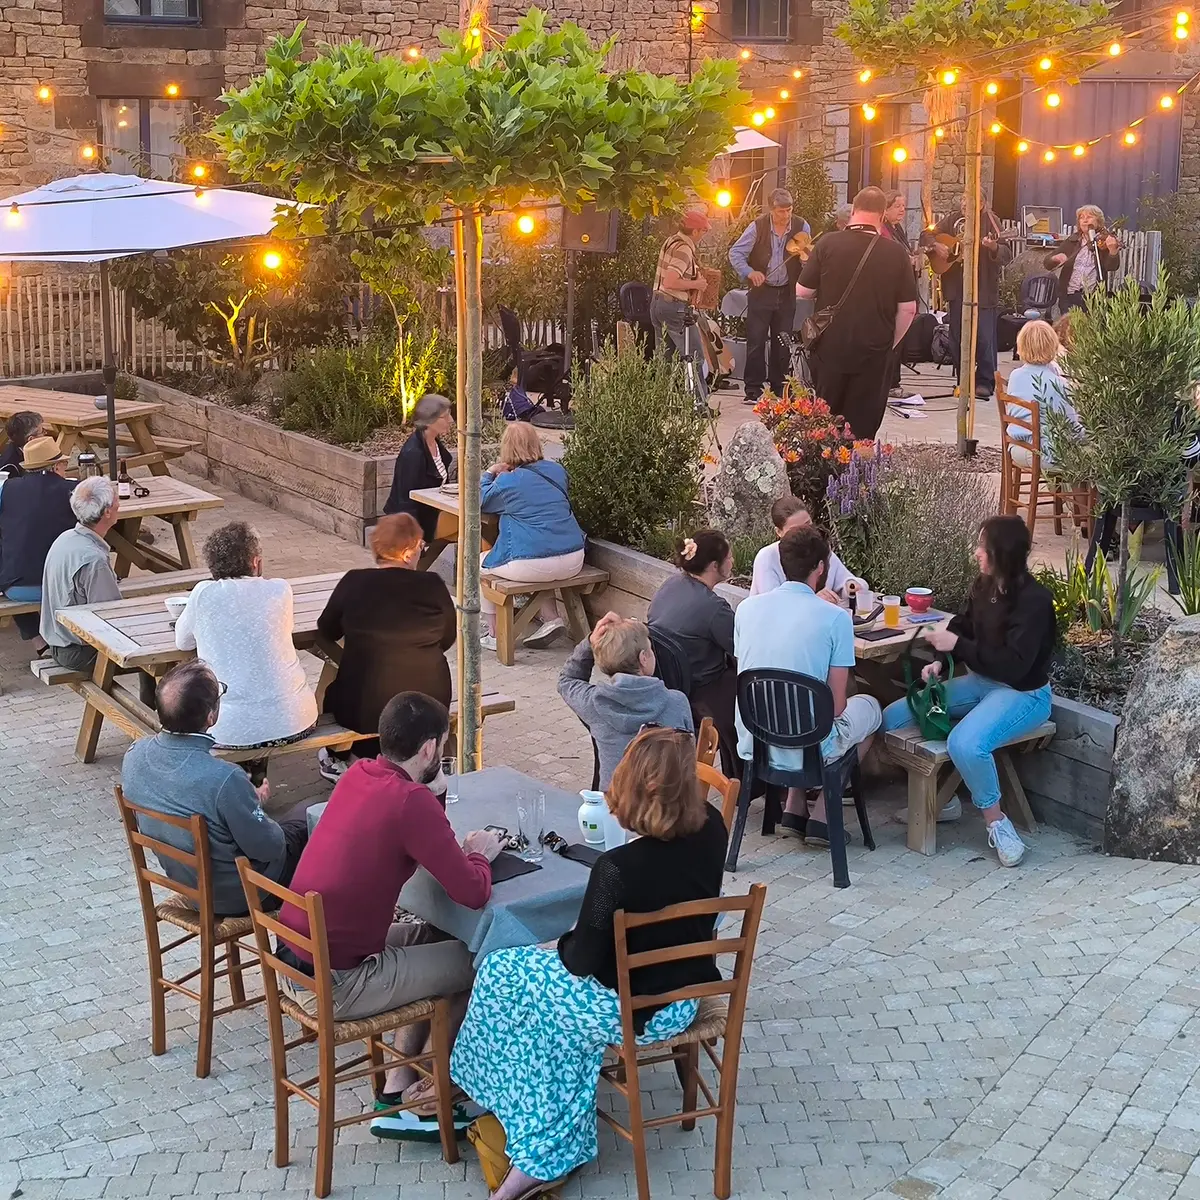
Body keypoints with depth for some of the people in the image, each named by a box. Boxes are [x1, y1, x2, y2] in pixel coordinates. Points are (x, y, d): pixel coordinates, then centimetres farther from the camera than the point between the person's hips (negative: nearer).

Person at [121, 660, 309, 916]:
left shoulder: (135, 754, -17)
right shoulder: (224, 780, -39)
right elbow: (267, 848, -23)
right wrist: (255, 805, -3)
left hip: (182, 881, 7)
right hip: (234, 897, -6)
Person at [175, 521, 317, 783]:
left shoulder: (204, 594, -5)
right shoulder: (280, 590, -1)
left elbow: (182, 642, 11)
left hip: (233, 730, -2)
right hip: (295, 722, 2)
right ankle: (256, 774, 40)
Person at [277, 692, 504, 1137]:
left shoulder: (357, 775, 3)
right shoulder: (411, 801, -21)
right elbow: (473, 893, -18)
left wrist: (457, 848, 8)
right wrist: (479, 854, 3)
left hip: (293, 957, 8)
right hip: (336, 984, -8)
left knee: (434, 937, 24)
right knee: (476, 962, 7)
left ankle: (398, 1087, 23)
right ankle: (419, 1101, 23)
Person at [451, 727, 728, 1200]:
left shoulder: (617, 870, -32)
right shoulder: (712, 831, -13)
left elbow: (583, 962, -18)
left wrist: (566, 942, 1)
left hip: (630, 1011, -7)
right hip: (685, 997, 7)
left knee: (501, 974, 13)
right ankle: (548, 1153, 24)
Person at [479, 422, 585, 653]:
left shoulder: (508, 482, -8)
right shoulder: (557, 471, 8)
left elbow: (481, 502, 11)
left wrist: (489, 474, 27)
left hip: (533, 564, -6)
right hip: (573, 562, 6)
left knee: (479, 564, 21)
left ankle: (494, 635, 22)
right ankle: (552, 618, 21)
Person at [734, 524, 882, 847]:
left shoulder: (747, 607, -2)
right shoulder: (835, 618, -14)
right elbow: (836, 706, -10)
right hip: (808, 752, -4)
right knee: (868, 707, 26)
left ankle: (794, 809, 27)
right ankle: (822, 817, 20)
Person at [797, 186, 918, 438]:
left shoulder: (828, 244, -8)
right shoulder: (896, 253, -5)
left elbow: (803, 291, -2)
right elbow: (908, 309, -3)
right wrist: (891, 343, 11)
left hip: (830, 348, 0)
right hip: (874, 351, 0)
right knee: (863, 426, 6)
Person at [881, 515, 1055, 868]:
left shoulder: (1034, 600, -22)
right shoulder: (984, 586, 1)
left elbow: (1013, 665, -26)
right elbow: (963, 628, 13)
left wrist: (957, 645, -22)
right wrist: (940, 662, -6)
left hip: (1023, 693, -8)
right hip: (980, 682, 8)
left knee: (965, 743, -38)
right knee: (892, 717, -1)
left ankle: (996, 822, -13)